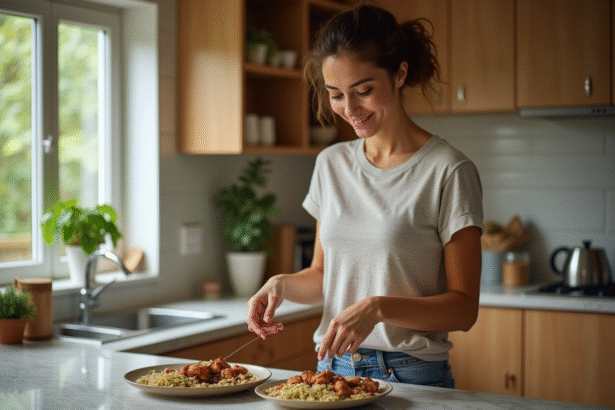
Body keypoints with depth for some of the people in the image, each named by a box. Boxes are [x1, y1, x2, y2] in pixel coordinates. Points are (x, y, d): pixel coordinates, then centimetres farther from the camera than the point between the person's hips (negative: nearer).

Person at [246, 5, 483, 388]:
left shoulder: (449, 171, -13)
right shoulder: (331, 164, 4)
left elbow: (464, 308, -12)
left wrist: (379, 307, -27)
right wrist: (282, 284, -8)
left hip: (413, 376, -5)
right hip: (331, 368, 5)